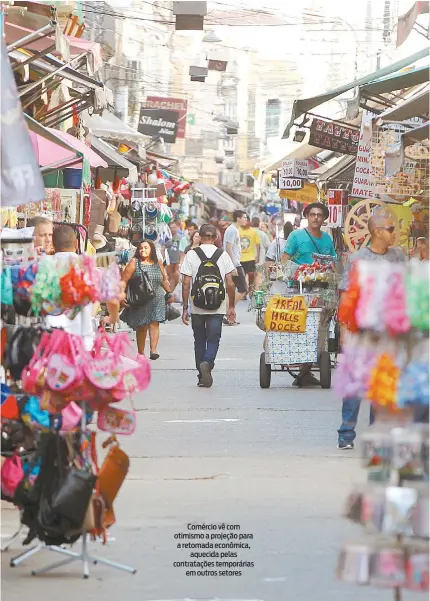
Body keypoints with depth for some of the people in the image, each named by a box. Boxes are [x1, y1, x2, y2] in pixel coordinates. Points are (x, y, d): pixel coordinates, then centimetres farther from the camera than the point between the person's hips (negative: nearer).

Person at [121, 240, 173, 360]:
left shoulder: (158, 263, 9)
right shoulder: (134, 263, -2)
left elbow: (164, 280, 23)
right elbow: (124, 280, -6)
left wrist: (170, 293, 22)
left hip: (157, 300, 2)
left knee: (154, 323, -11)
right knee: (141, 327, 1)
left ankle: (153, 350, -20)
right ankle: (141, 352, 12)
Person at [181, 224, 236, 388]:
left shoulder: (191, 255, -2)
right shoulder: (223, 255, 1)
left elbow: (186, 284, -5)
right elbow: (230, 284, 1)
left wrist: (185, 308, 1)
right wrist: (231, 306, 11)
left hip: (197, 307, 0)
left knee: (199, 341, 13)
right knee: (213, 340, 3)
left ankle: (201, 377, 15)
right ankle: (207, 363, -25)